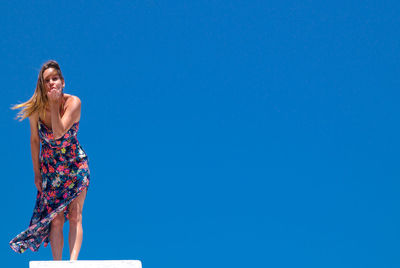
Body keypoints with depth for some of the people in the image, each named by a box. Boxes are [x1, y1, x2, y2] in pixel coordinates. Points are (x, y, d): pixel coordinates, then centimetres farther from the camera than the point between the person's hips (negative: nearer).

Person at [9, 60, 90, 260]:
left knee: (75, 216, -11)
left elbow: (59, 132, -28)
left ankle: (73, 261, -18)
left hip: (75, 165, -2)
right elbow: (35, 141, 2)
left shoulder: (73, 102, -16)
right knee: (55, 219, -1)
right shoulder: (36, 109, -10)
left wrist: (54, 103, -29)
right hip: (50, 168, 2)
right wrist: (37, 173, 3)